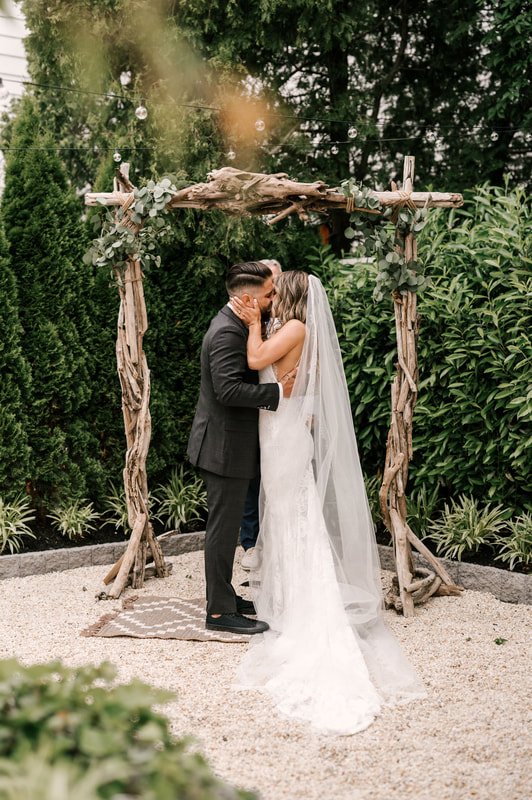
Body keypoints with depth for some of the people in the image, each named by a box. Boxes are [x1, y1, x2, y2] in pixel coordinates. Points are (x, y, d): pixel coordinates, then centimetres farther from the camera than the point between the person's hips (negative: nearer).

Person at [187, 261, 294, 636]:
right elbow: (229, 389, -29)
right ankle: (220, 612, 6)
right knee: (224, 526, -3)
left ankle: (223, 595, 30)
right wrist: (278, 391, -23)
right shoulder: (228, 332, -21)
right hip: (226, 445, -10)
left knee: (227, 524, 18)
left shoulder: (234, 325, 11)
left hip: (230, 441, 10)